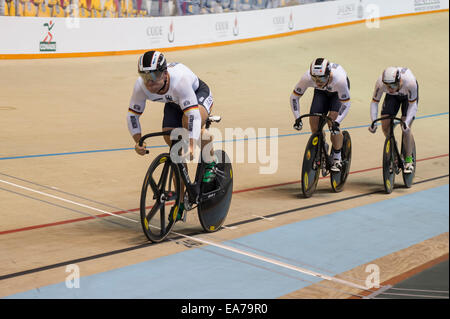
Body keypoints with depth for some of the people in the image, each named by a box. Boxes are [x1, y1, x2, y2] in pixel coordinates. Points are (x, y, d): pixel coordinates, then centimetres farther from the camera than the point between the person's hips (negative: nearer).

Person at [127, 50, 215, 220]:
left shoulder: (179, 80, -43)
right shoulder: (140, 86, -28)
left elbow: (193, 114, -47)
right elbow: (132, 114, -15)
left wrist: (191, 145, -57)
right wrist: (138, 141, -28)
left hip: (199, 95, -5)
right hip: (174, 103, 5)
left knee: (189, 121, -38)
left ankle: (210, 161, -10)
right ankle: (180, 201, 6)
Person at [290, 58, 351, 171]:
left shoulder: (339, 79, -43)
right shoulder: (307, 78, -37)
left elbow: (346, 104, -32)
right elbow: (294, 96, -22)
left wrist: (337, 122, -44)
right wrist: (297, 118, -29)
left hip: (338, 91, -3)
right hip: (321, 92, 3)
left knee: (333, 122, -22)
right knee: (314, 121, -12)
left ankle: (337, 159, -6)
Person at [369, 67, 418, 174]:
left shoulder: (410, 82, -42)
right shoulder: (380, 82, -36)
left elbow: (413, 105, -31)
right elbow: (374, 102, -23)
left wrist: (406, 122, -42)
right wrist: (373, 122, -34)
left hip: (408, 95, -3)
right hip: (392, 97, 3)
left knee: (405, 128, -15)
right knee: (385, 125, -10)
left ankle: (409, 160, 0)